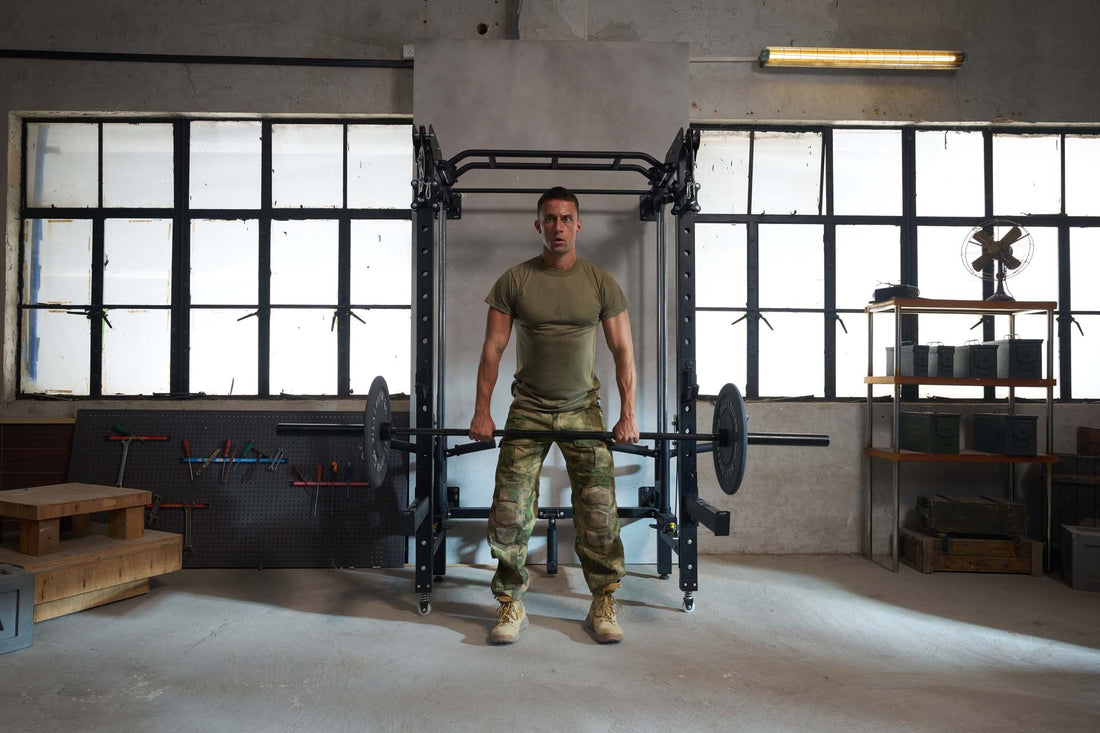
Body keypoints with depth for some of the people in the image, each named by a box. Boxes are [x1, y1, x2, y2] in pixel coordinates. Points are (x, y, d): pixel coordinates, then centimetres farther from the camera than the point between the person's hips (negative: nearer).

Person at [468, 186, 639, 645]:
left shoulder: (602, 284, 0)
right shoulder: (514, 281, -1)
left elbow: (623, 351, -1)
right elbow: (493, 349, -2)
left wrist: (628, 415, -9)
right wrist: (482, 412, -8)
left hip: (583, 408, 0)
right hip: (528, 409, 0)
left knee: (599, 511, -3)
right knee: (510, 511, -3)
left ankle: (603, 604, 13)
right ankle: (512, 605, 12)